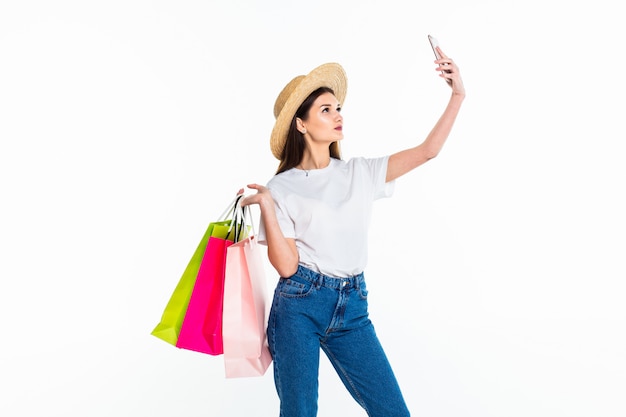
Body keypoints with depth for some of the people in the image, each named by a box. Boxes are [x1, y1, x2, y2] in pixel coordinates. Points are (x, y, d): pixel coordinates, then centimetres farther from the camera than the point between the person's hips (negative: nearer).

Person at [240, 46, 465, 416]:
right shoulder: (281, 188, -2)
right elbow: (286, 265, -9)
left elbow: (427, 151, 3)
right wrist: (266, 208, -18)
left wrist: (458, 95, -3)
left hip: (352, 308, 4)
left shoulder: (360, 173, 8)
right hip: (299, 306, -3)